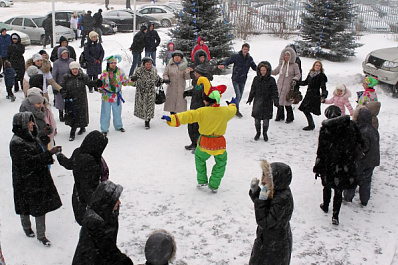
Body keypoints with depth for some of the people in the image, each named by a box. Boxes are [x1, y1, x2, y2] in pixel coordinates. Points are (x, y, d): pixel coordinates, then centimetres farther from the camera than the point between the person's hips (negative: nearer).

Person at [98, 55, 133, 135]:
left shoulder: (120, 71, -4)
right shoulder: (105, 73, -9)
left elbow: (125, 81, 5)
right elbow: (101, 83, 0)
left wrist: (132, 81, -11)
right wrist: (101, 89, -18)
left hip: (117, 96, 2)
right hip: (107, 96, -2)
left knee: (117, 112, 19)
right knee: (106, 113, 6)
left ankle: (118, 126, 39)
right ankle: (104, 129, 19)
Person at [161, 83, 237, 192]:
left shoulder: (202, 112, -16)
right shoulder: (225, 111, -6)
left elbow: (188, 116, -22)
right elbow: (232, 111, 17)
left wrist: (172, 119, -23)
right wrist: (233, 104, 40)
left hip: (204, 143, -1)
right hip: (219, 144, 1)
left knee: (200, 159, 28)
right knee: (220, 164, 22)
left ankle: (202, 181, 33)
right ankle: (214, 185, 22)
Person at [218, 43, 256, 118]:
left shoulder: (250, 59, 2)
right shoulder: (236, 56, -10)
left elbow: (254, 67, 7)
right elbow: (228, 61, -14)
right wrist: (223, 65, -35)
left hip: (243, 80, 5)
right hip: (235, 79, -5)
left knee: (240, 96, 12)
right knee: (238, 95, -11)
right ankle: (236, 110, 2)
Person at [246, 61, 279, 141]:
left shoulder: (271, 80, -3)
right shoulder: (256, 79, 3)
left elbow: (274, 92, -2)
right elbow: (253, 90, 12)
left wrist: (276, 101, -9)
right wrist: (250, 99, 13)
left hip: (267, 103, -2)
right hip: (257, 102, 2)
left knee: (266, 120, 4)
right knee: (257, 119, 6)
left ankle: (265, 133, 25)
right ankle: (258, 133, 26)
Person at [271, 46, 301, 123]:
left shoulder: (294, 65, -3)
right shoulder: (281, 65, 9)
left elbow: (298, 74, 2)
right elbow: (275, 72, 21)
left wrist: (295, 79, -16)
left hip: (287, 86, -4)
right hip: (279, 85, 4)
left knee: (286, 102, -4)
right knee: (279, 101, 7)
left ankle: (290, 117, 12)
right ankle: (280, 115, 23)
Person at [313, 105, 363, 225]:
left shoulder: (325, 128, -12)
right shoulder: (350, 125, -5)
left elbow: (321, 149, -9)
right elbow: (359, 143, 3)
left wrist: (318, 167, 0)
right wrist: (351, 159, 16)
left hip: (329, 164, -1)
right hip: (345, 165, 1)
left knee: (327, 186, 22)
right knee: (339, 190, 9)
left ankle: (325, 206, 42)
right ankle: (335, 216, 7)